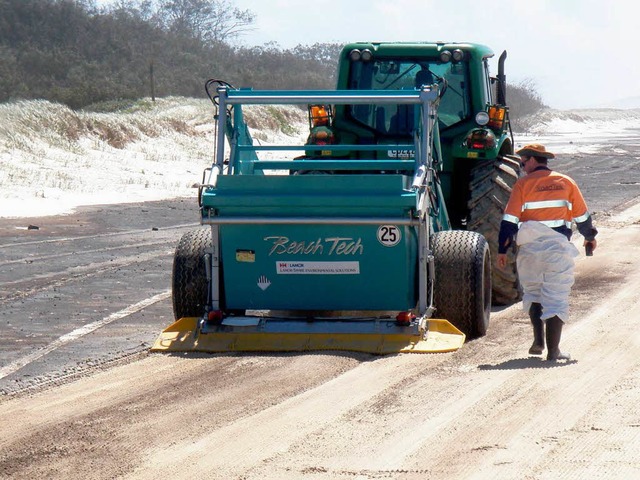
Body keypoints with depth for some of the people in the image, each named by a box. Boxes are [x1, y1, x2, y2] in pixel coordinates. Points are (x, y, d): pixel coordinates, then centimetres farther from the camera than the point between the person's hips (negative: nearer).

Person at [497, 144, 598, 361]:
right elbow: (582, 215, 12)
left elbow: (509, 219, -5)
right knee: (556, 298, 2)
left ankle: (538, 340, 9)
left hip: (530, 248, 0)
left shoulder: (523, 184, -1)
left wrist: (502, 250, 1)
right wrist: (590, 237, 30)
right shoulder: (566, 182, 5)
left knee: (532, 292, 19)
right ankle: (553, 350, -3)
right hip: (558, 249, 0)